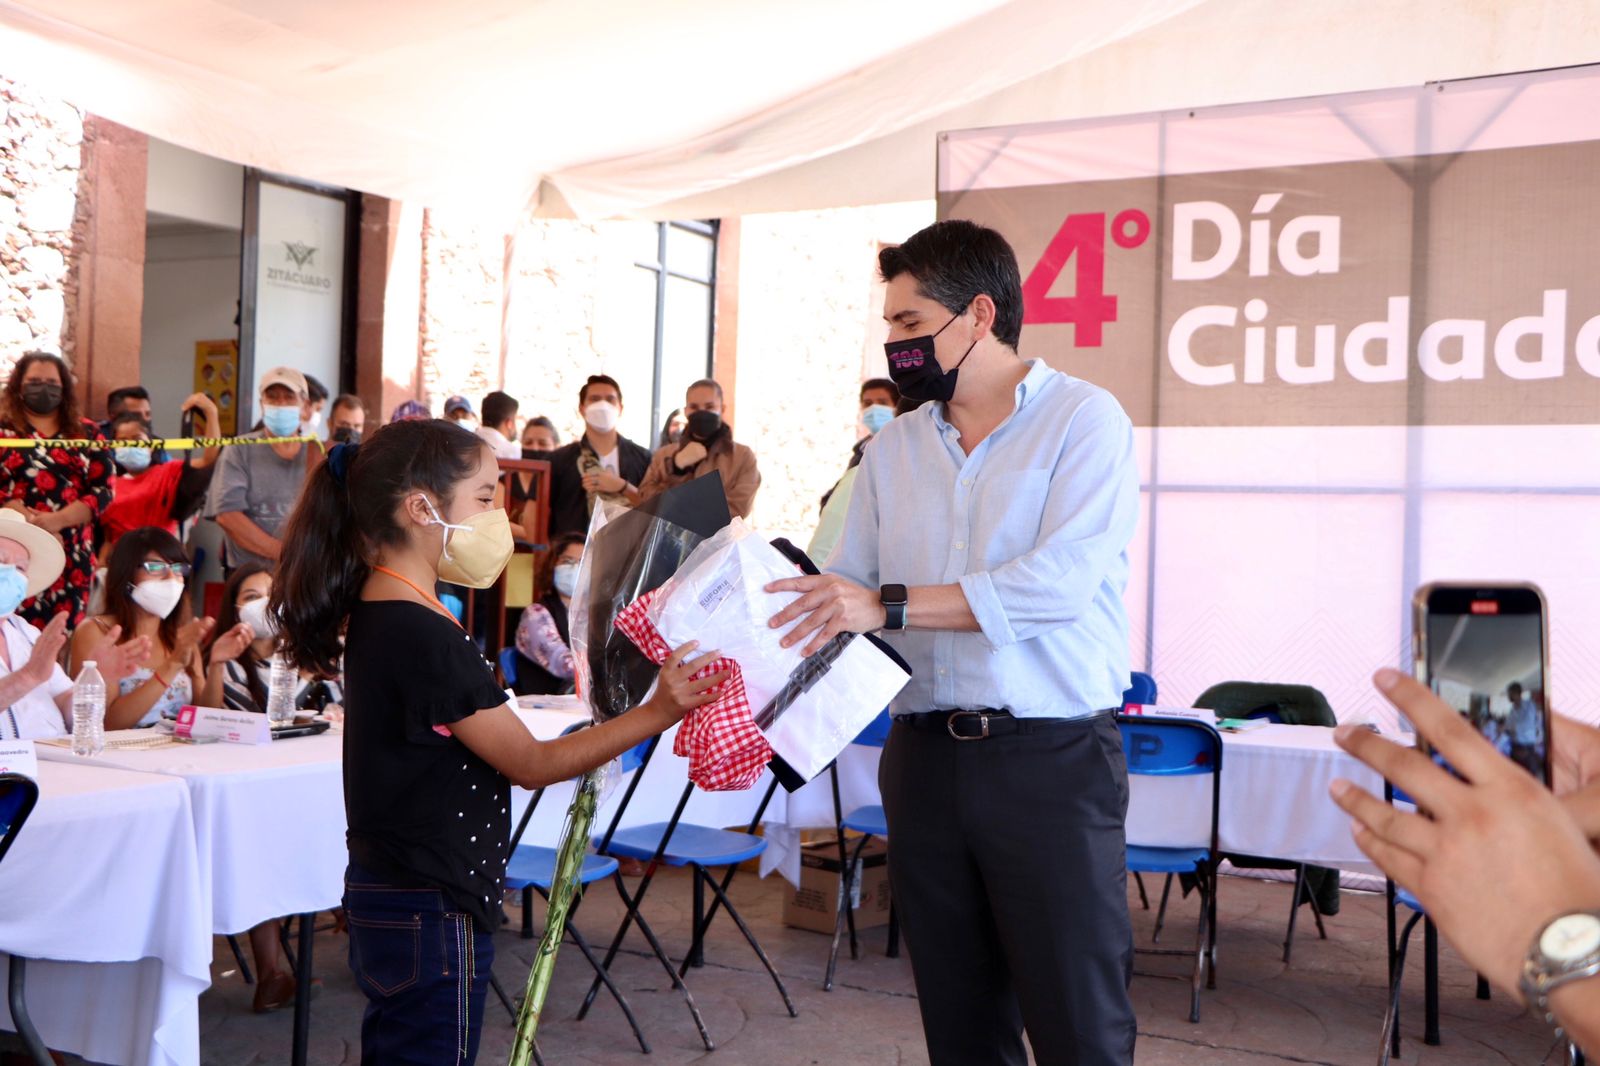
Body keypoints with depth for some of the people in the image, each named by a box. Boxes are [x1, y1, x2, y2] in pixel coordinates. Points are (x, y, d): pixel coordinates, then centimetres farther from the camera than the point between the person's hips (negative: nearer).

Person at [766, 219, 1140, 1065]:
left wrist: (888, 604, -23)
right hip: (925, 757, 5)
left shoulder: (1083, 419, -5)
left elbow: (1063, 577, -19)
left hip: (1051, 757, -5)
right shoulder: (893, 448, 13)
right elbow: (845, 584, 11)